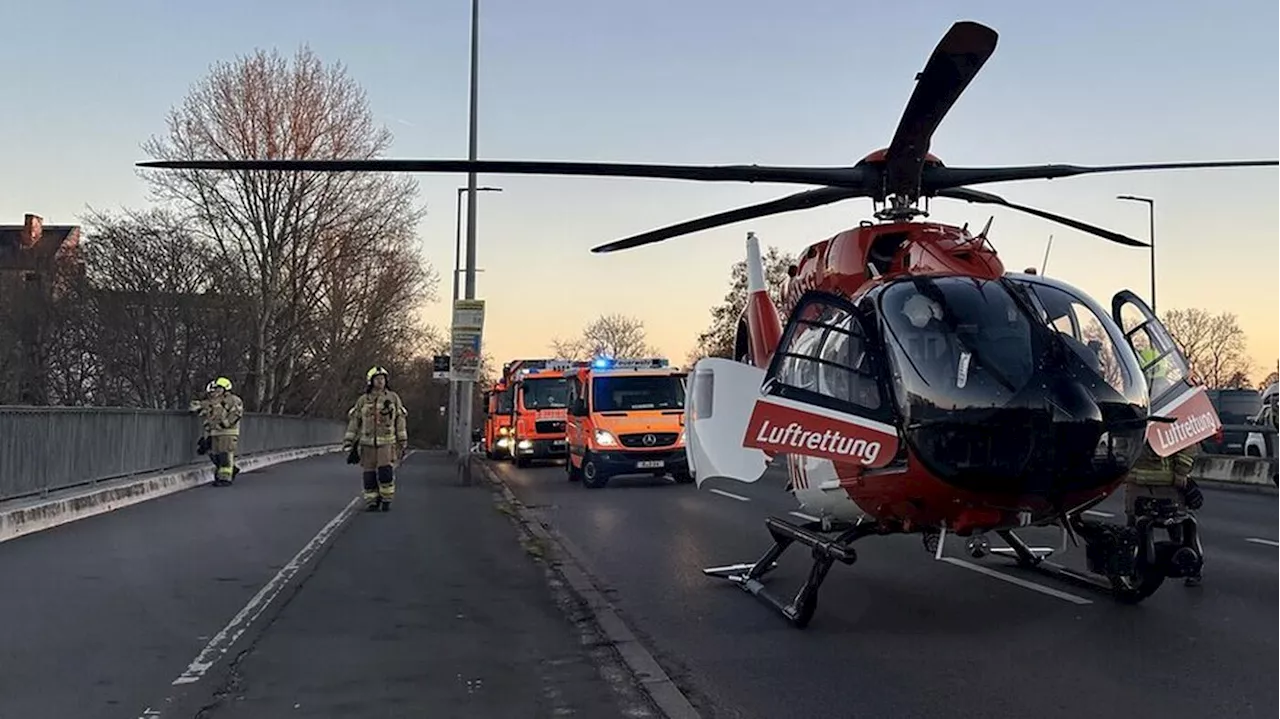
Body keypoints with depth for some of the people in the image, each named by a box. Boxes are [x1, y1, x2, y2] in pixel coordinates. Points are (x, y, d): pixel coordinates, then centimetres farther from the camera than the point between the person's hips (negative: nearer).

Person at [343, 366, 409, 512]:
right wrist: (348, 443, 5)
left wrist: (402, 443, 4)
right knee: (369, 475, 1)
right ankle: (372, 502, 14)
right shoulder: (363, 400, 7)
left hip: (387, 443, -2)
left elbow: (400, 421, 7)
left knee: (385, 472, -13)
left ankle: (386, 500, 5)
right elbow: (354, 421, 10)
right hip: (367, 443, 2)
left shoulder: (393, 398, 5)